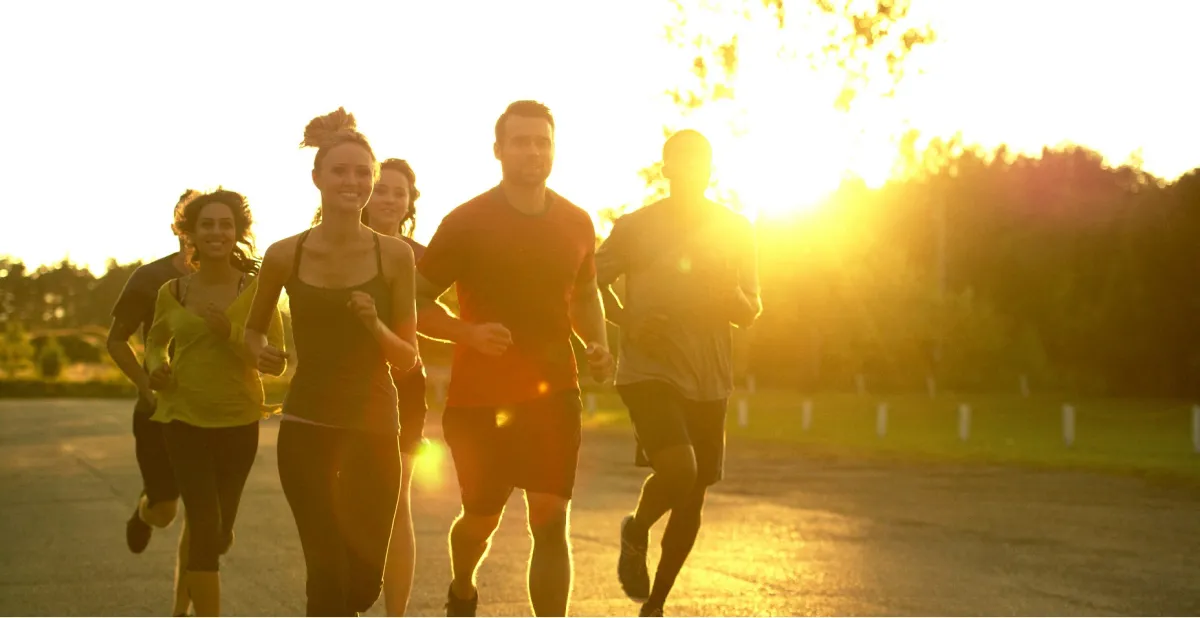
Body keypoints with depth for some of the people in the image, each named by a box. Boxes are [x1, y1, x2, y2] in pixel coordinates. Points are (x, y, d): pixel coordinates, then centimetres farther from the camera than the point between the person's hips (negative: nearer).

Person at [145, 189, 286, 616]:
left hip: (239, 421, 1)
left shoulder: (257, 291, -7)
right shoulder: (172, 292, -2)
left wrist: (231, 332, -23)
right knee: (205, 525, -16)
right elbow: (155, 341, 18)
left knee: (219, 530, 16)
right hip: (185, 418, -1)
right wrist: (156, 367, -4)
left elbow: (277, 363, -9)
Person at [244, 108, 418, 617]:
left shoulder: (394, 255, -3)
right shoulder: (285, 255, -2)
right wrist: (259, 351, -6)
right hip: (306, 427, -1)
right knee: (327, 571, -4)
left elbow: (408, 358, 0)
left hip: (373, 426, 1)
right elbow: (253, 328, 15)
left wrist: (375, 325, -18)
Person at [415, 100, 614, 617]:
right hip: (479, 398, -2)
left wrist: (597, 344, 1)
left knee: (551, 520, -9)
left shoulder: (576, 223, 4)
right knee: (482, 516, 13)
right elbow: (416, 302, -6)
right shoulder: (466, 222, -8)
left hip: (552, 394, 2)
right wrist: (469, 333, -23)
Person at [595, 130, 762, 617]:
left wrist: (730, 294, -15)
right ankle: (636, 533, 7)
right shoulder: (635, 226, -2)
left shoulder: (735, 230, 5)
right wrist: (628, 322, -10)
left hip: (709, 381, 4)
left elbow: (749, 315, 7)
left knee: (692, 500, 7)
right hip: (649, 373, -4)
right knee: (678, 469, -25)